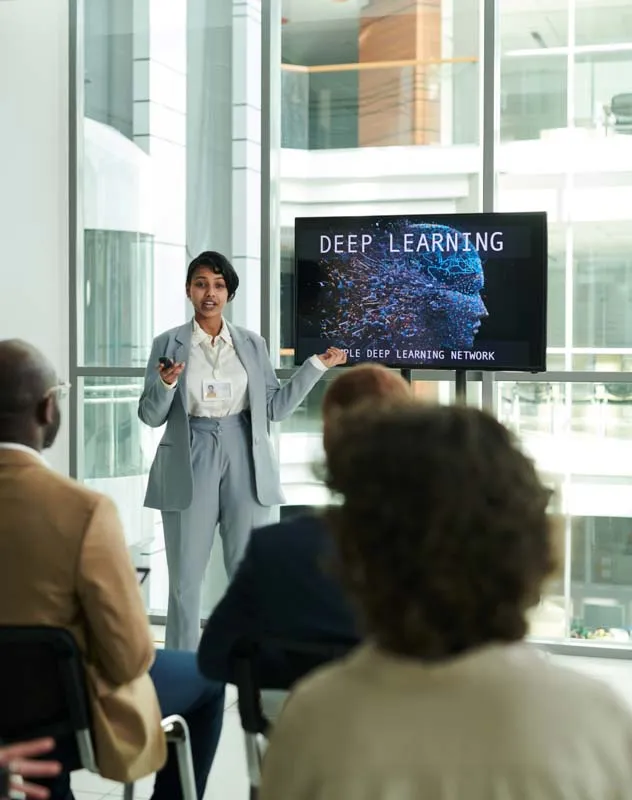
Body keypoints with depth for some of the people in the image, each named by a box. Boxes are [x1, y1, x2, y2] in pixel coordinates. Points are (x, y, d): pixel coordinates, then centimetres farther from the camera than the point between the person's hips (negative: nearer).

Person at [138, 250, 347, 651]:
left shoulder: (252, 343, 8)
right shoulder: (168, 343, 3)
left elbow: (275, 408, 7)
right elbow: (150, 416, 1)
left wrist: (317, 366, 2)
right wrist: (166, 384, -19)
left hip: (243, 462, 2)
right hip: (191, 465, -1)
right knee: (185, 578, 4)